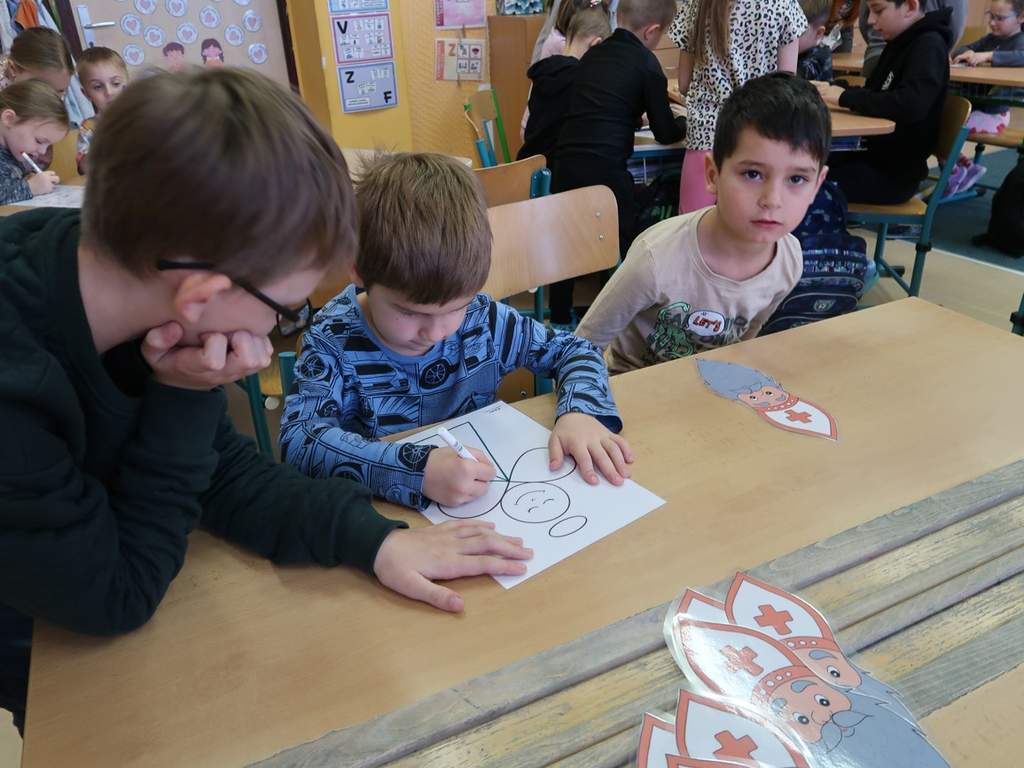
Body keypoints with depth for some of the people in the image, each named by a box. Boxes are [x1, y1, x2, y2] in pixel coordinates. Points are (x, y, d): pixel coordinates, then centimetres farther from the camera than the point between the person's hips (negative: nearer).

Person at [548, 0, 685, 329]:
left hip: (565, 162, 6)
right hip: (605, 168, -6)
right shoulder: (645, 62, 2)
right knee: (618, 246, 9)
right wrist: (686, 123, 26)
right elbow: (665, 133, 6)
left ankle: (560, 320, 26)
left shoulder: (592, 54, 19)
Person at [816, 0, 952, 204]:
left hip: (895, 172, -8)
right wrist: (835, 88, -7)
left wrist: (845, 97, -24)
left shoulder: (929, 46, -16)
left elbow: (910, 105, -31)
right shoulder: (900, 43, 10)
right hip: (876, 153, 8)